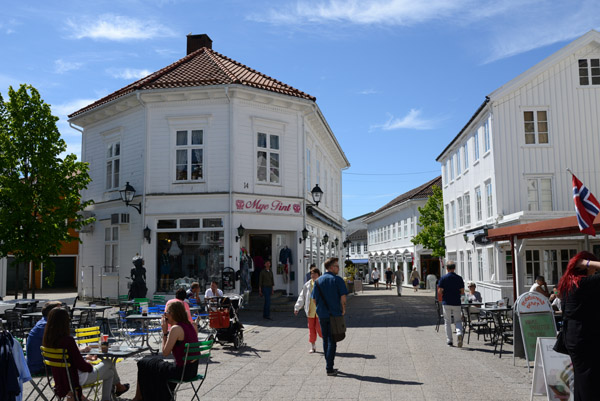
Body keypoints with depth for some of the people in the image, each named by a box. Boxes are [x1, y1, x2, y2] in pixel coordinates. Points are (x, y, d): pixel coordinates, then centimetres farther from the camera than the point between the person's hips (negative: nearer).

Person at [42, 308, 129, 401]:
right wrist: (91, 366, -4)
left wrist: (81, 350, 19)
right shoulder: (68, 340, -30)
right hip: (76, 378, -8)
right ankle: (118, 386, 39)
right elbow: (81, 366, -24)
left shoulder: (48, 340, -6)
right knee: (108, 363, 15)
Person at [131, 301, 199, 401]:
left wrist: (165, 332, -6)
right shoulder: (190, 326, 6)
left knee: (143, 364, 11)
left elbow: (165, 352, -13)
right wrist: (168, 331, 8)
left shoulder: (176, 328, -18)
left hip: (181, 370, -8)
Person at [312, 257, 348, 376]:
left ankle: (329, 366, 22)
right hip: (335, 314, -4)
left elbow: (314, 299, 7)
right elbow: (343, 297, -14)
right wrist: (343, 309, 0)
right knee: (332, 341, 1)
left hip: (322, 315, 4)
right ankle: (329, 368, 1)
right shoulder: (337, 280, -8)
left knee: (325, 340, 15)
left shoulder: (318, 281, 6)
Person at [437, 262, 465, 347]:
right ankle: (459, 333, -18)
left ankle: (449, 341, 9)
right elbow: (462, 292, 0)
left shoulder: (443, 278, -6)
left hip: (446, 302, -1)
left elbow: (439, 291, -8)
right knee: (458, 321, 10)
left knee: (447, 322, 9)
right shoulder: (459, 278, -1)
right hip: (456, 303, 1)